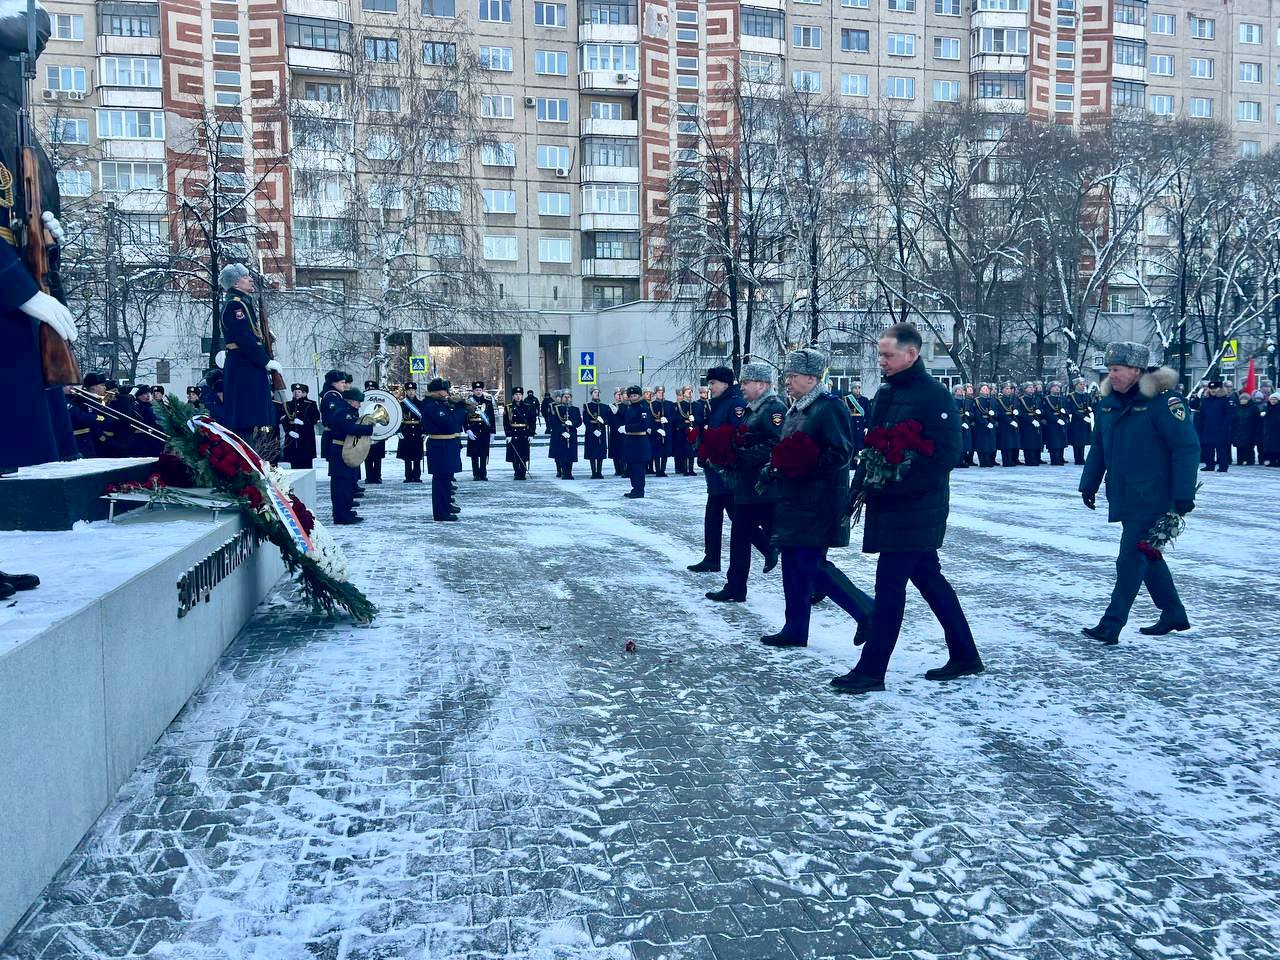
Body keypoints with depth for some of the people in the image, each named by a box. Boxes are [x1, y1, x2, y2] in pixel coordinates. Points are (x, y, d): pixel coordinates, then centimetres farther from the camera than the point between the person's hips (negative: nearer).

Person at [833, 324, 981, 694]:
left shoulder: (934, 395, -13)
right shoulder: (886, 393, 13)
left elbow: (945, 454, -20)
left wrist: (897, 483, -23)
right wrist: (860, 485, 10)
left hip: (915, 508, -9)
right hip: (888, 505, 9)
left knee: (889, 586, -6)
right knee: (929, 579, 16)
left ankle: (871, 670, 2)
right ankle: (964, 656, 29)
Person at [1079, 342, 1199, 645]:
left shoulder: (1162, 401, -15)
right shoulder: (1109, 401, 7)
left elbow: (1187, 447, -16)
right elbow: (1098, 447, 16)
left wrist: (1184, 494, -19)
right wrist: (1089, 484, 14)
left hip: (1151, 496, -8)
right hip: (1122, 495, 8)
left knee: (1132, 558, -7)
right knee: (1147, 555, 17)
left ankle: (1111, 626, -4)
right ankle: (1174, 614, 32)